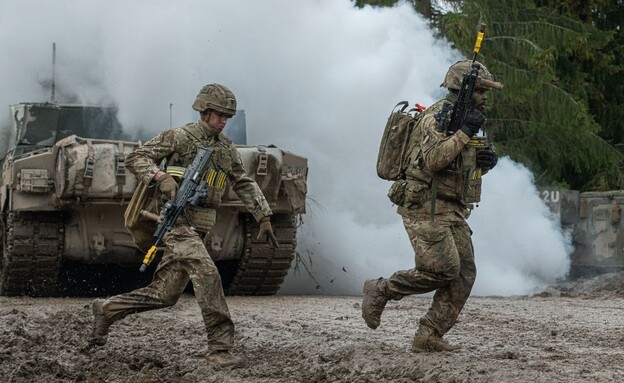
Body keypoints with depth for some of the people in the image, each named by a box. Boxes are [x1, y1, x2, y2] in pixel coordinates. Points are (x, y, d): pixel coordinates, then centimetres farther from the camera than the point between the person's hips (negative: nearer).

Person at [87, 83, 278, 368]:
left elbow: (245, 185, 21)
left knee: (164, 295, 8)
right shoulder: (179, 137, -5)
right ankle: (220, 348, -21)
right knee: (207, 274, -24)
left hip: (199, 227, 8)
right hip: (179, 220, -8)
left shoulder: (226, 148, 15)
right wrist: (160, 178, -23)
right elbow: (135, 158, -7)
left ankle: (106, 310, 26)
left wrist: (264, 217, 13)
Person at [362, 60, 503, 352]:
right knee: (443, 270, -17)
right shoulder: (436, 117, -12)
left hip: (452, 210, 9)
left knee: (464, 273, -1)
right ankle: (380, 290, 2)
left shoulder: (463, 119, 17)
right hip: (425, 207, -9)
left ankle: (429, 337, 1)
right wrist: (464, 133, -25)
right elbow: (433, 160, -26)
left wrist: (486, 160, 4)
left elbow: (467, 168, 26)